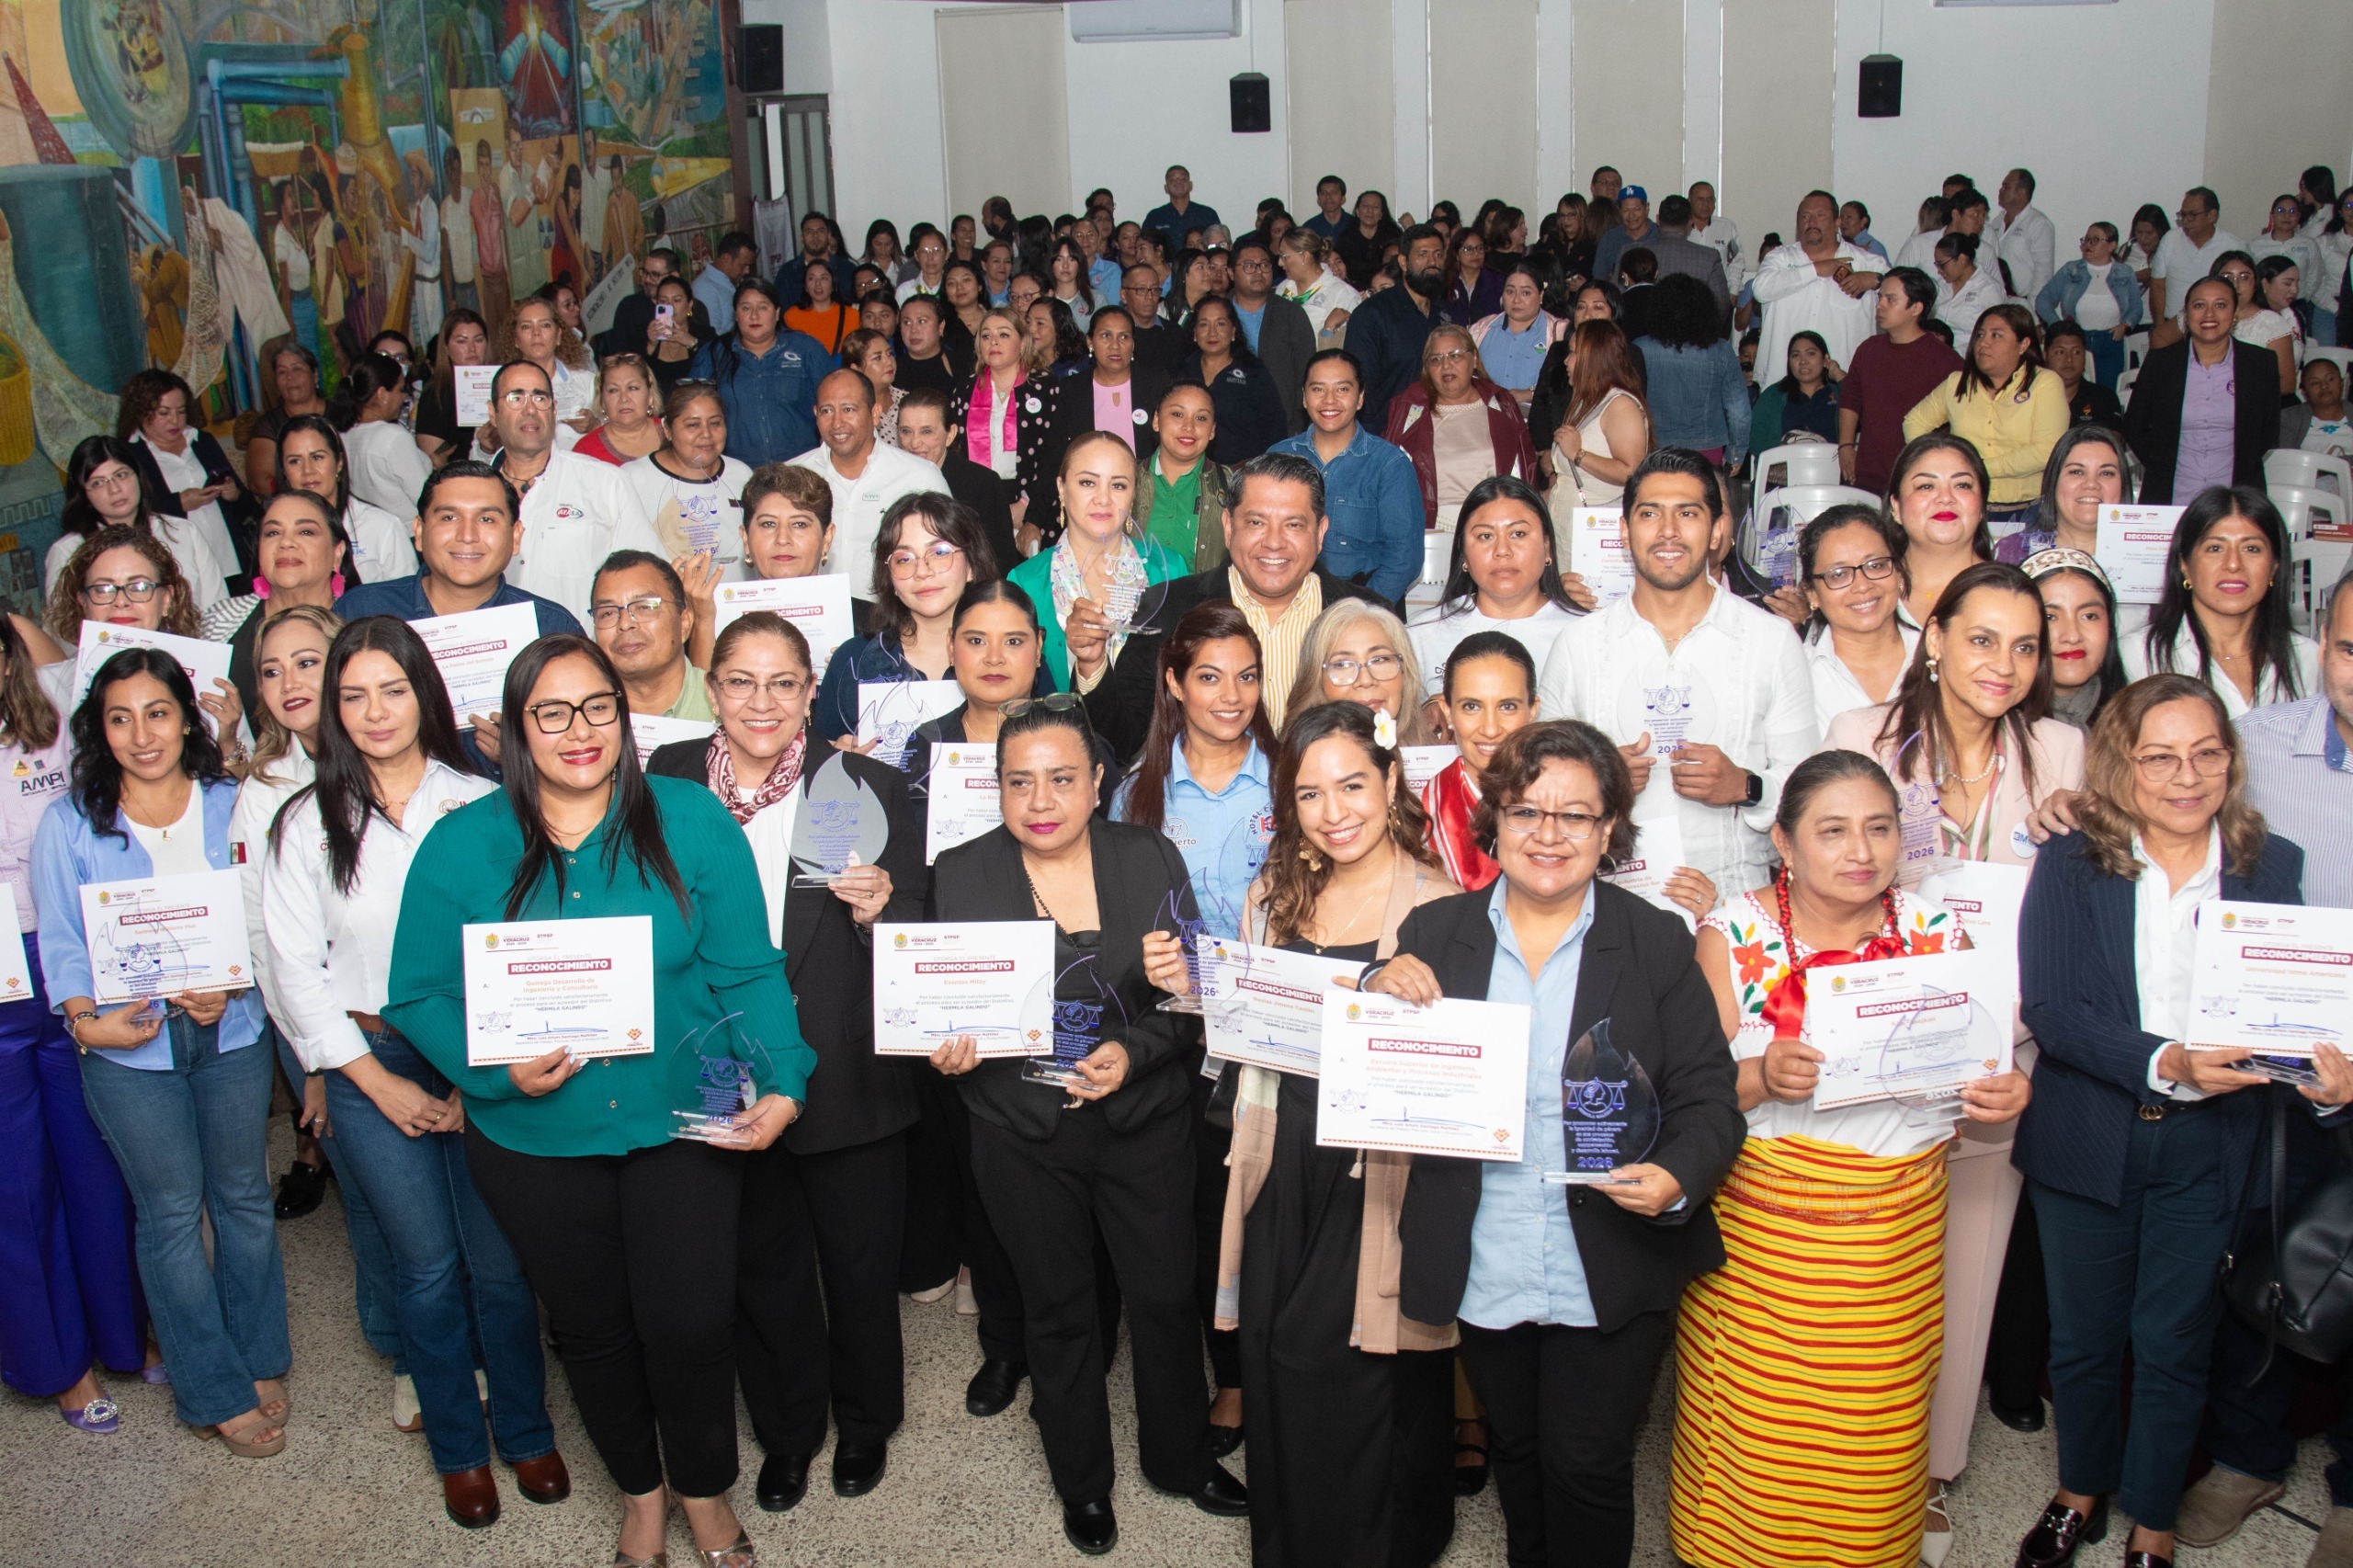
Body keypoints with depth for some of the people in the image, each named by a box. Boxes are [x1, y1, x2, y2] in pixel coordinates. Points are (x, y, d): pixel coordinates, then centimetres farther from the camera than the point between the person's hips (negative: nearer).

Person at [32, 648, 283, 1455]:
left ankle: (260, 1361, 32)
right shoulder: (68, 822, -1)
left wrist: (230, 986, -17)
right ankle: (218, 1392, 21)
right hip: (129, 1047, -1)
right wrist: (87, 1021, -18)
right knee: (172, 1214, 8)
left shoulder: (232, 805, 0)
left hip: (231, 1032, 1)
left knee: (244, 1198, 12)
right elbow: (61, 942, -1)